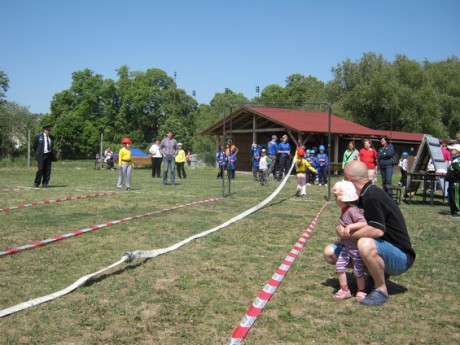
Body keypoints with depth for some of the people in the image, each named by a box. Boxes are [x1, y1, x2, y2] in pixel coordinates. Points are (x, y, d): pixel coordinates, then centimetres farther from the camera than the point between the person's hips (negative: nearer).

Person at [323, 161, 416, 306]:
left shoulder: (372, 197, -22)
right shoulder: (365, 195, 9)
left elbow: (378, 230, -34)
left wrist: (347, 233, -22)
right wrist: (343, 229, 0)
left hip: (400, 257, -9)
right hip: (380, 250, 9)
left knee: (366, 244, -41)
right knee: (330, 253, 3)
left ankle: (381, 289, -17)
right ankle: (376, 272, 12)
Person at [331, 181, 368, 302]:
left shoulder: (352, 210, -24)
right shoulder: (344, 210, 5)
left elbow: (364, 223, -33)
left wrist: (350, 227, -38)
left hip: (357, 247, -8)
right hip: (346, 246, 8)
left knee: (358, 271, 3)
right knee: (339, 265, 1)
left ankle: (361, 291, 23)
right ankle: (344, 290, 14)